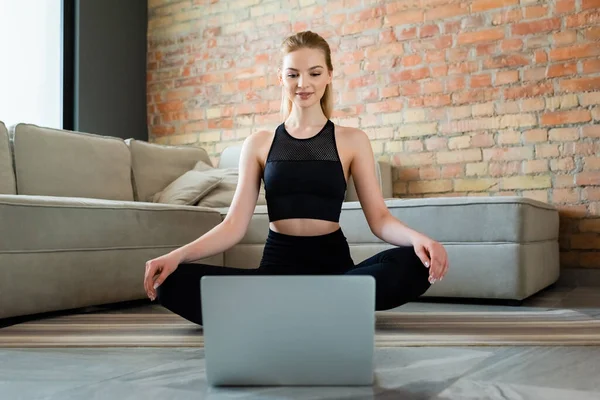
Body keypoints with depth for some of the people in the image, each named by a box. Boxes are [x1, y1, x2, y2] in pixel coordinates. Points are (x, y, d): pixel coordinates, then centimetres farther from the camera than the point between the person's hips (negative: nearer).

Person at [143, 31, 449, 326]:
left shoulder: (352, 141, 6)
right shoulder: (258, 143, 8)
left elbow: (379, 218, -1)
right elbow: (234, 224, 1)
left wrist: (418, 238, -23)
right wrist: (178, 254, -16)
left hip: (333, 264, 0)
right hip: (277, 264, 1)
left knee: (415, 264, -30)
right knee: (172, 282, -24)